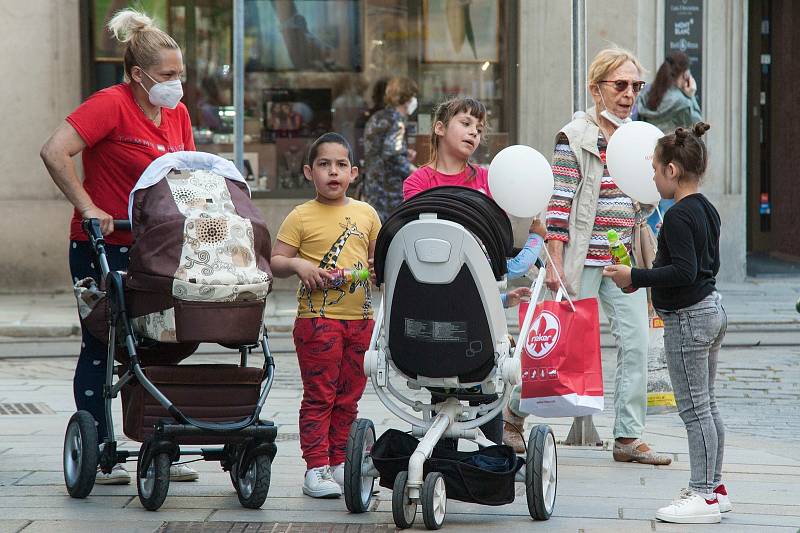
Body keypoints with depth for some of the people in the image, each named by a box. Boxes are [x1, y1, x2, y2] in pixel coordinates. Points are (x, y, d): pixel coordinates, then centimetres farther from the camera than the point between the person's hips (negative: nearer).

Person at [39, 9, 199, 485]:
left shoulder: (176, 114, 8)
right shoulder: (111, 105, -14)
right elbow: (55, 152, -22)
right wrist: (88, 208, -22)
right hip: (101, 248, -7)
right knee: (100, 349, 1)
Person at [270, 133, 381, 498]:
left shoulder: (366, 213, 10)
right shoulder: (301, 217, -2)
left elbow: (378, 255, 19)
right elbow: (276, 262, -3)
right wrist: (298, 265, -21)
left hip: (359, 317, 4)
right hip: (317, 317, -4)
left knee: (348, 396, 10)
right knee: (319, 395, -4)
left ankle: (338, 463, 19)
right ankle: (316, 468, -1)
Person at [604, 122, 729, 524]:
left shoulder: (678, 216, -19)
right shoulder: (707, 210, 10)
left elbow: (684, 272, -26)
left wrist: (635, 277, -19)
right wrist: (647, 277, 21)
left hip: (687, 319, -10)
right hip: (712, 309, 10)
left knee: (694, 409, -5)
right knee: (706, 406, 16)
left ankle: (703, 497, -3)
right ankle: (714, 487, 22)